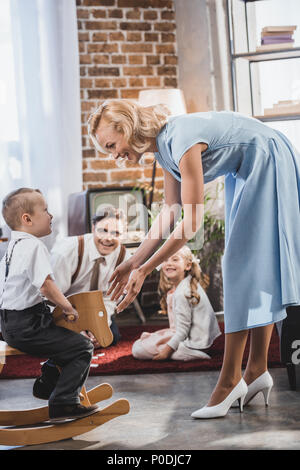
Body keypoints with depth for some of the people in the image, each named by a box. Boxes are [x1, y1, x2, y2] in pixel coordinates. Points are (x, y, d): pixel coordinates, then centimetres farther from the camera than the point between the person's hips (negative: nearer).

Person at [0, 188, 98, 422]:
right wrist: (68, 307, -10)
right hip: (27, 326, -11)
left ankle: (47, 385, 41)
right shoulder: (33, 246, -17)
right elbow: (46, 286, -25)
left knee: (64, 338, 31)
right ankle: (63, 403, -8)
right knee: (83, 348, -6)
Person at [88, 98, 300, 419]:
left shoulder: (182, 141, -29)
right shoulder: (164, 148, 0)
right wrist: (133, 262, 5)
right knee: (252, 265, 6)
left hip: (269, 164, -10)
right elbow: (169, 212, 6)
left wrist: (145, 270, -24)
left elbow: (191, 222, -28)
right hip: (246, 173, 10)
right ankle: (257, 371, 9)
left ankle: (229, 380, -9)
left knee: (246, 261, -12)